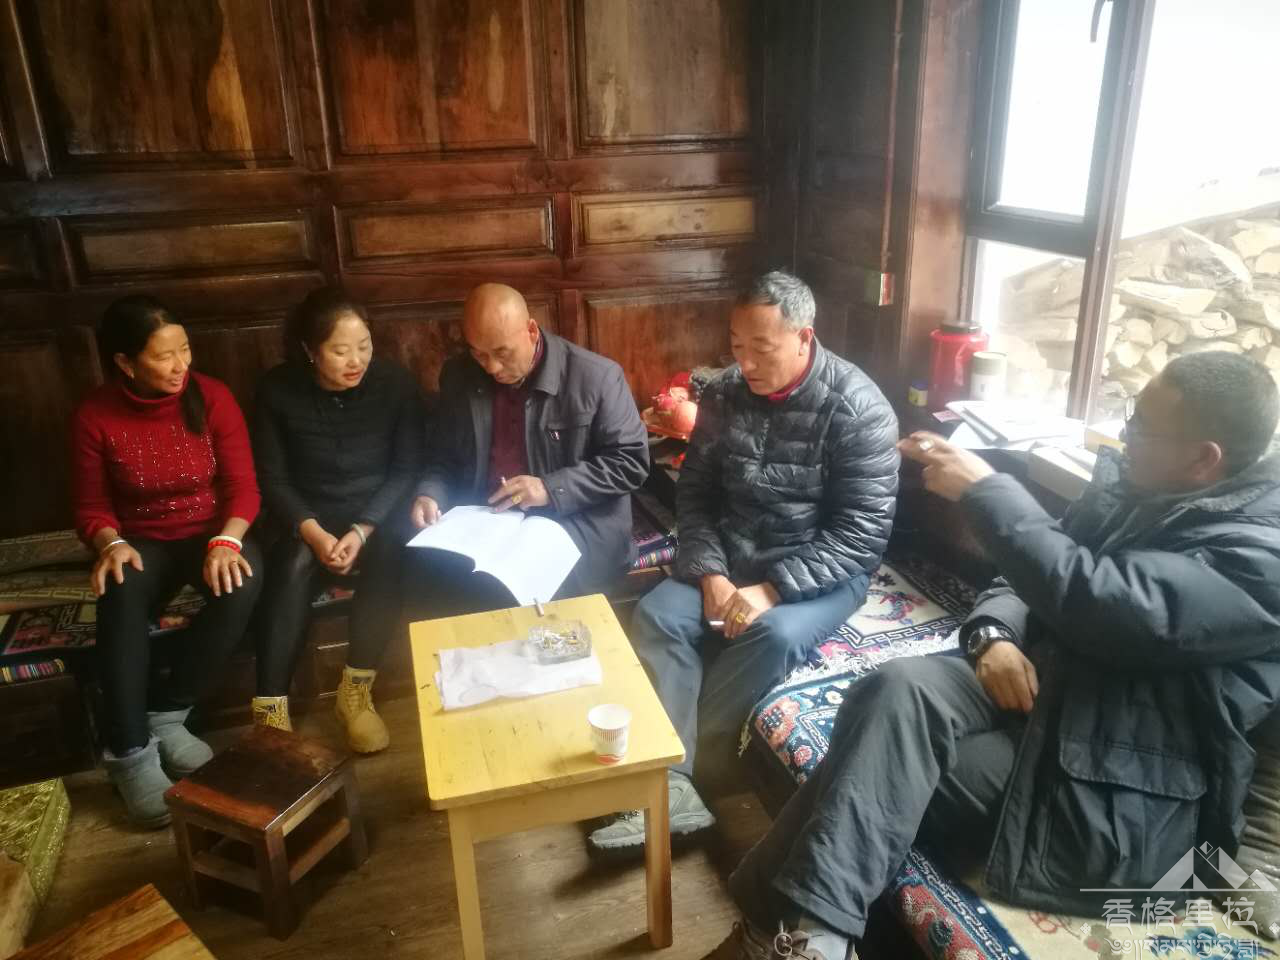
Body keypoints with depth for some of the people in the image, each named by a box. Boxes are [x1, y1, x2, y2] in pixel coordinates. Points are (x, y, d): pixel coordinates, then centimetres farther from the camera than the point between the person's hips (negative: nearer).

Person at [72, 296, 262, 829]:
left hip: (211, 532, 0)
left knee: (242, 584, -33)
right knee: (121, 595, -34)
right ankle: (130, 750, -27)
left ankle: (164, 716, -20)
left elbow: (242, 486, -8)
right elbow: (91, 507, 1)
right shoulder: (94, 416, -6)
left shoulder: (213, 397, -7)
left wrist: (226, 540, -26)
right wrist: (112, 544, -21)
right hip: (142, 542, 0)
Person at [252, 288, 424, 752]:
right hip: (309, 517, 0)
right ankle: (270, 709, -29)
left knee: (390, 554, -33)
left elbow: (407, 469, -8)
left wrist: (362, 530, -21)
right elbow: (272, 478, -5)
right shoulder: (278, 389, -7)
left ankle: (356, 692, -22)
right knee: (293, 565, -32)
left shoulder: (395, 382, -8)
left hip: (378, 511, 0)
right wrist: (313, 531, -23)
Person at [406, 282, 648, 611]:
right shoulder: (458, 377, 4)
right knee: (428, 568, -22)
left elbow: (632, 461, -8)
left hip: (574, 525, -4)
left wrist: (552, 489, -18)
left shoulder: (596, 376, -9)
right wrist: (430, 495, -8)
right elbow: (443, 458, 14)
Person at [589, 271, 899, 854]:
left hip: (820, 573, -4)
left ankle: (686, 763, -12)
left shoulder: (857, 410, -15)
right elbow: (694, 493, 3)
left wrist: (772, 589, -26)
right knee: (656, 615, -20)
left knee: (774, 635, -33)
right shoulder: (723, 396, 0)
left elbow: (861, 536, -18)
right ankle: (669, 783, -23)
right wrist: (710, 573, -14)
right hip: (729, 560, 5)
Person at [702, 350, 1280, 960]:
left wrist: (983, 490, -24)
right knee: (901, 689, -25)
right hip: (1044, 687, 7)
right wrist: (994, 635, -8)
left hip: (1118, 794, -7)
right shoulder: (1132, 484, 10)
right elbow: (1034, 578, 15)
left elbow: (1098, 603, -30)